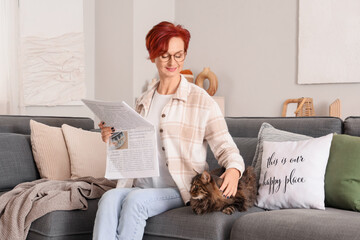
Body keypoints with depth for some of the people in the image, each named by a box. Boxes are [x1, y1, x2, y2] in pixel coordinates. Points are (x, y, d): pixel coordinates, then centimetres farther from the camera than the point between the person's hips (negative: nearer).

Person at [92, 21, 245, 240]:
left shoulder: (201, 100, 0)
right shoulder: (144, 102, 16)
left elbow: (224, 146, -5)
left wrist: (233, 169, -26)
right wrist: (113, 138, 4)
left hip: (181, 191, -4)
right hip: (143, 186, 4)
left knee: (135, 200, -33)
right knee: (109, 198, -28)